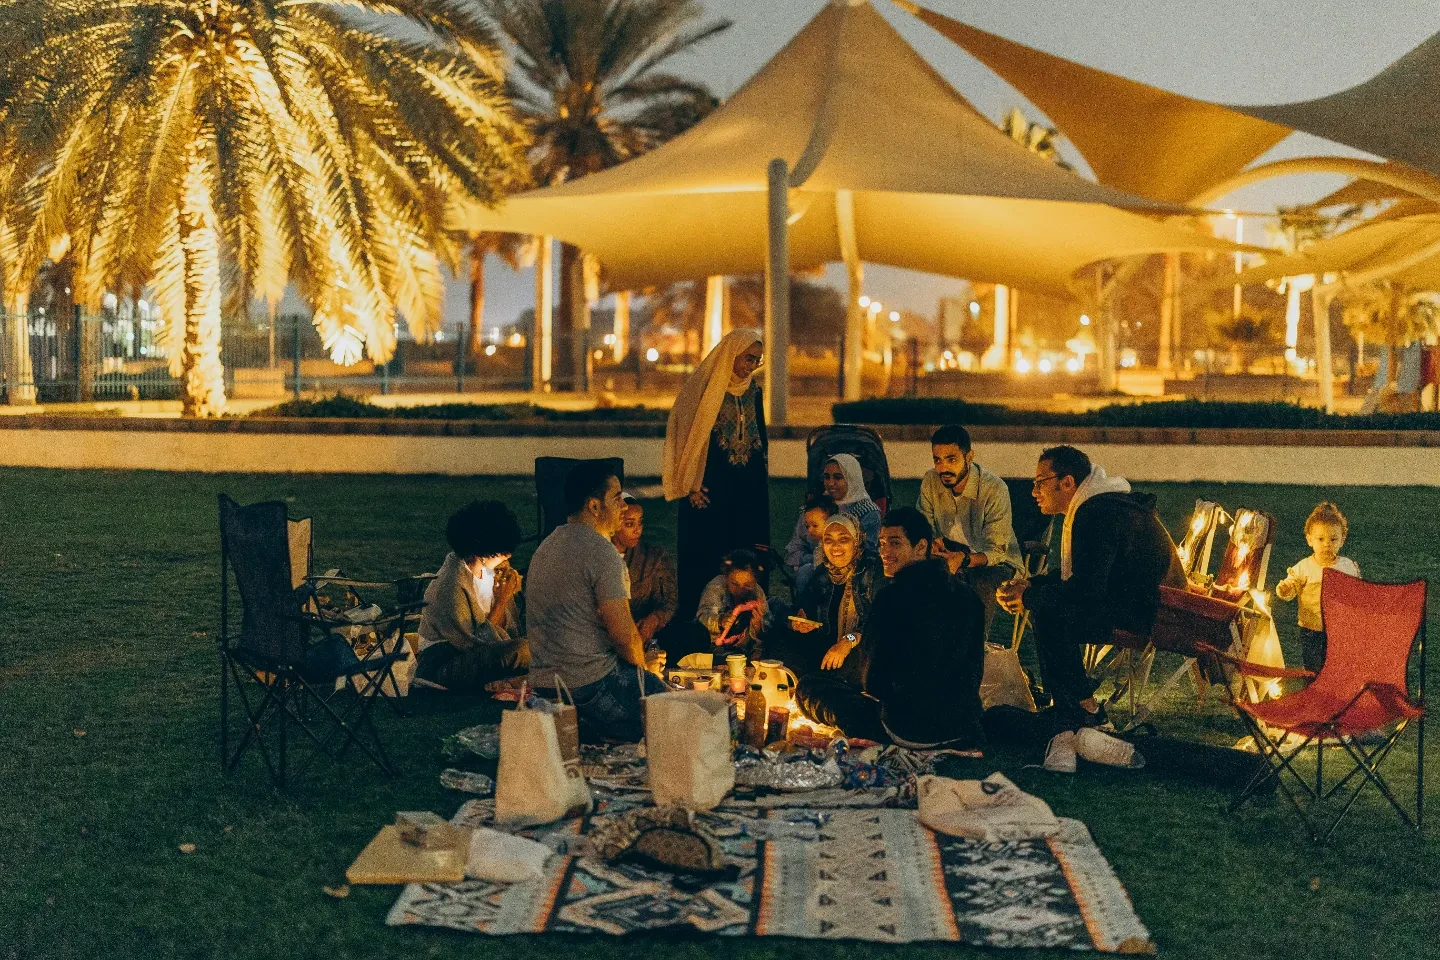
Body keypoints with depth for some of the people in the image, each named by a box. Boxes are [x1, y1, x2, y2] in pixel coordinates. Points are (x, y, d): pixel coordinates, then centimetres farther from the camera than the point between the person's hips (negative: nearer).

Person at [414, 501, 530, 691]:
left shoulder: (487, 569, 1)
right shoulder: (451, 586, -23)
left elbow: (498, 629, 6)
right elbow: (477, 642, -21)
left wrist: (504, 594, -10)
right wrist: (502, 599, -19)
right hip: (441, 666, -8)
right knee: (520, 651, -31)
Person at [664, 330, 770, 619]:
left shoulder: (753, 391, 10)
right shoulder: (704, 387, -8)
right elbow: (687, 435, -10)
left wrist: (762, 481, 15)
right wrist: (692, 486, -14)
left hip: (748, 488, 6)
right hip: (711, 487, -6)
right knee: (707, 554, -3)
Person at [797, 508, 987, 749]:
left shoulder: (893, 596, -16)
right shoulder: (968, 596, 3)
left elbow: (873, 683, -11)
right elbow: (975, 673, 12)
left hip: (910, 732, -7)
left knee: (809, 688, 9)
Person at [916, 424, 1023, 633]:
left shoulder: (995, 489, -23)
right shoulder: (930, 482, -8)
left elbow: (996, 551, -24)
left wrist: (965, 559, -45)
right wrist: (932, 543, -26)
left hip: (995, 562, -4)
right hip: (951, 554, 4)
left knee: (982, 583, -37)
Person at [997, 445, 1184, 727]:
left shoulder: (1098, 514, -21)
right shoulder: (1099, 505, 13)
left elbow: (1086, 589, -27)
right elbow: (1073, 574, 22)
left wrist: (1029, 598, -13)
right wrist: (1029, 586, 7)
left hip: (1152, 609, -11)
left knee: (1049, 612, -22)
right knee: (1044, 599, 13)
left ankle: (1084, 711, -12)